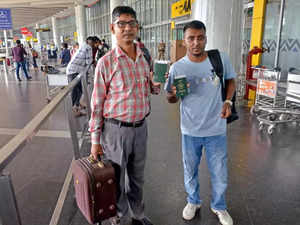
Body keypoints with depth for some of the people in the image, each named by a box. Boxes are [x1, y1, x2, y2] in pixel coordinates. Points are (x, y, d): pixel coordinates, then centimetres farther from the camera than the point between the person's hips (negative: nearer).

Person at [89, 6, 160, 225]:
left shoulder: (144, 58, 4)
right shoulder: (106, 62, -12)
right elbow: (97, 104, -9)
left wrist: (156, 84, -8)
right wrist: (95, 140, -6)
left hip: (141, 127, 5)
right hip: (116, 130, -5)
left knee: (137, 177, 22)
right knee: (117, 180, 13)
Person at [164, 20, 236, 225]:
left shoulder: (221, 59, -8)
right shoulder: (177, 67, -9)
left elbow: (231, 80, 10)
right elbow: (170, 99, 1)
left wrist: (228, 101, -6)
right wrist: (174, 94, -23)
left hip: (217, 130, 0)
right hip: (190, 131, 0)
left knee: (220, 174, 14)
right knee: (190, 172, 19)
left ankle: (219, 207, 43)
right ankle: (193, 202, 47)